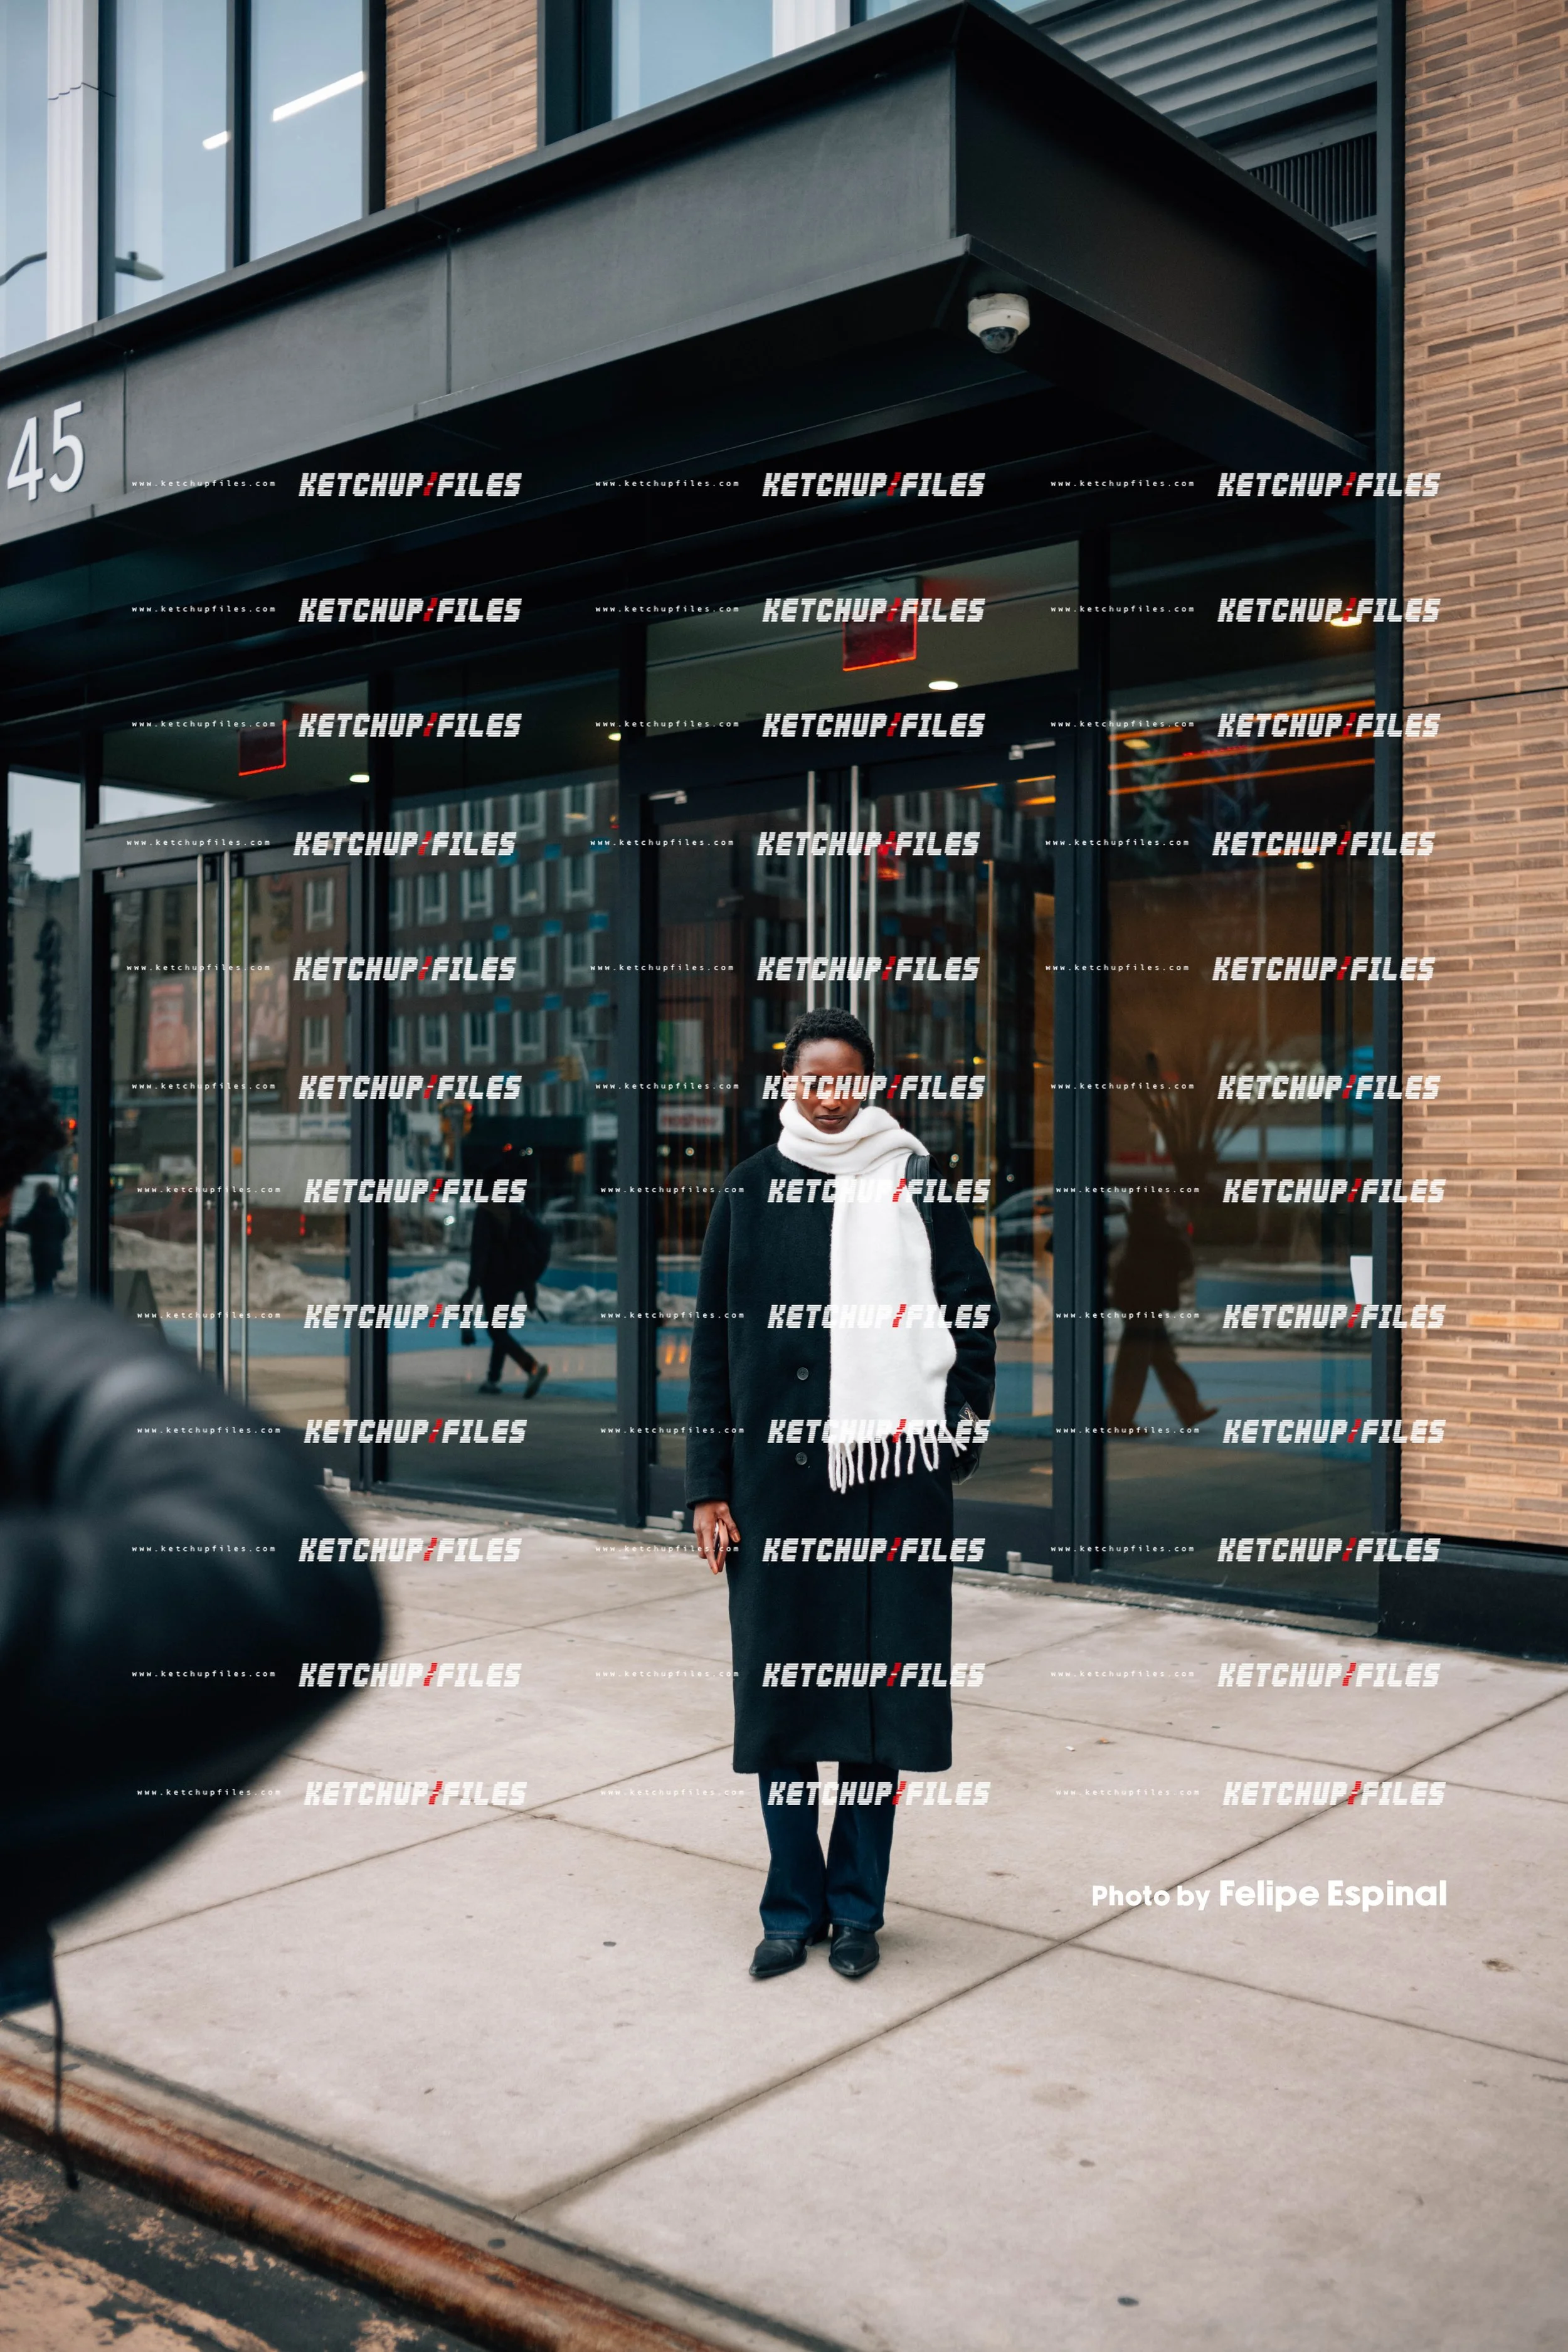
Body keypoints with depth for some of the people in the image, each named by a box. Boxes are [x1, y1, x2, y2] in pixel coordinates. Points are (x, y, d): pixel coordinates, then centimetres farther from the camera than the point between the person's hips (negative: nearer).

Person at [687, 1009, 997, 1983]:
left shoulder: (918, 1182, 5)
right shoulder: (751, 1189, 6)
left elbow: (974, 1308, 9)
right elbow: (713, 1341, 6)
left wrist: (957, 1414, -4)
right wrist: (709, 1485, 2)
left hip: (893, 1473, -1)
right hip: (776, 1469, 1)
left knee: (879, 1682, 4)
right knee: (778, 1681, 5)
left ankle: (858, 1906, 20)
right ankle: (794, 1905, 21)